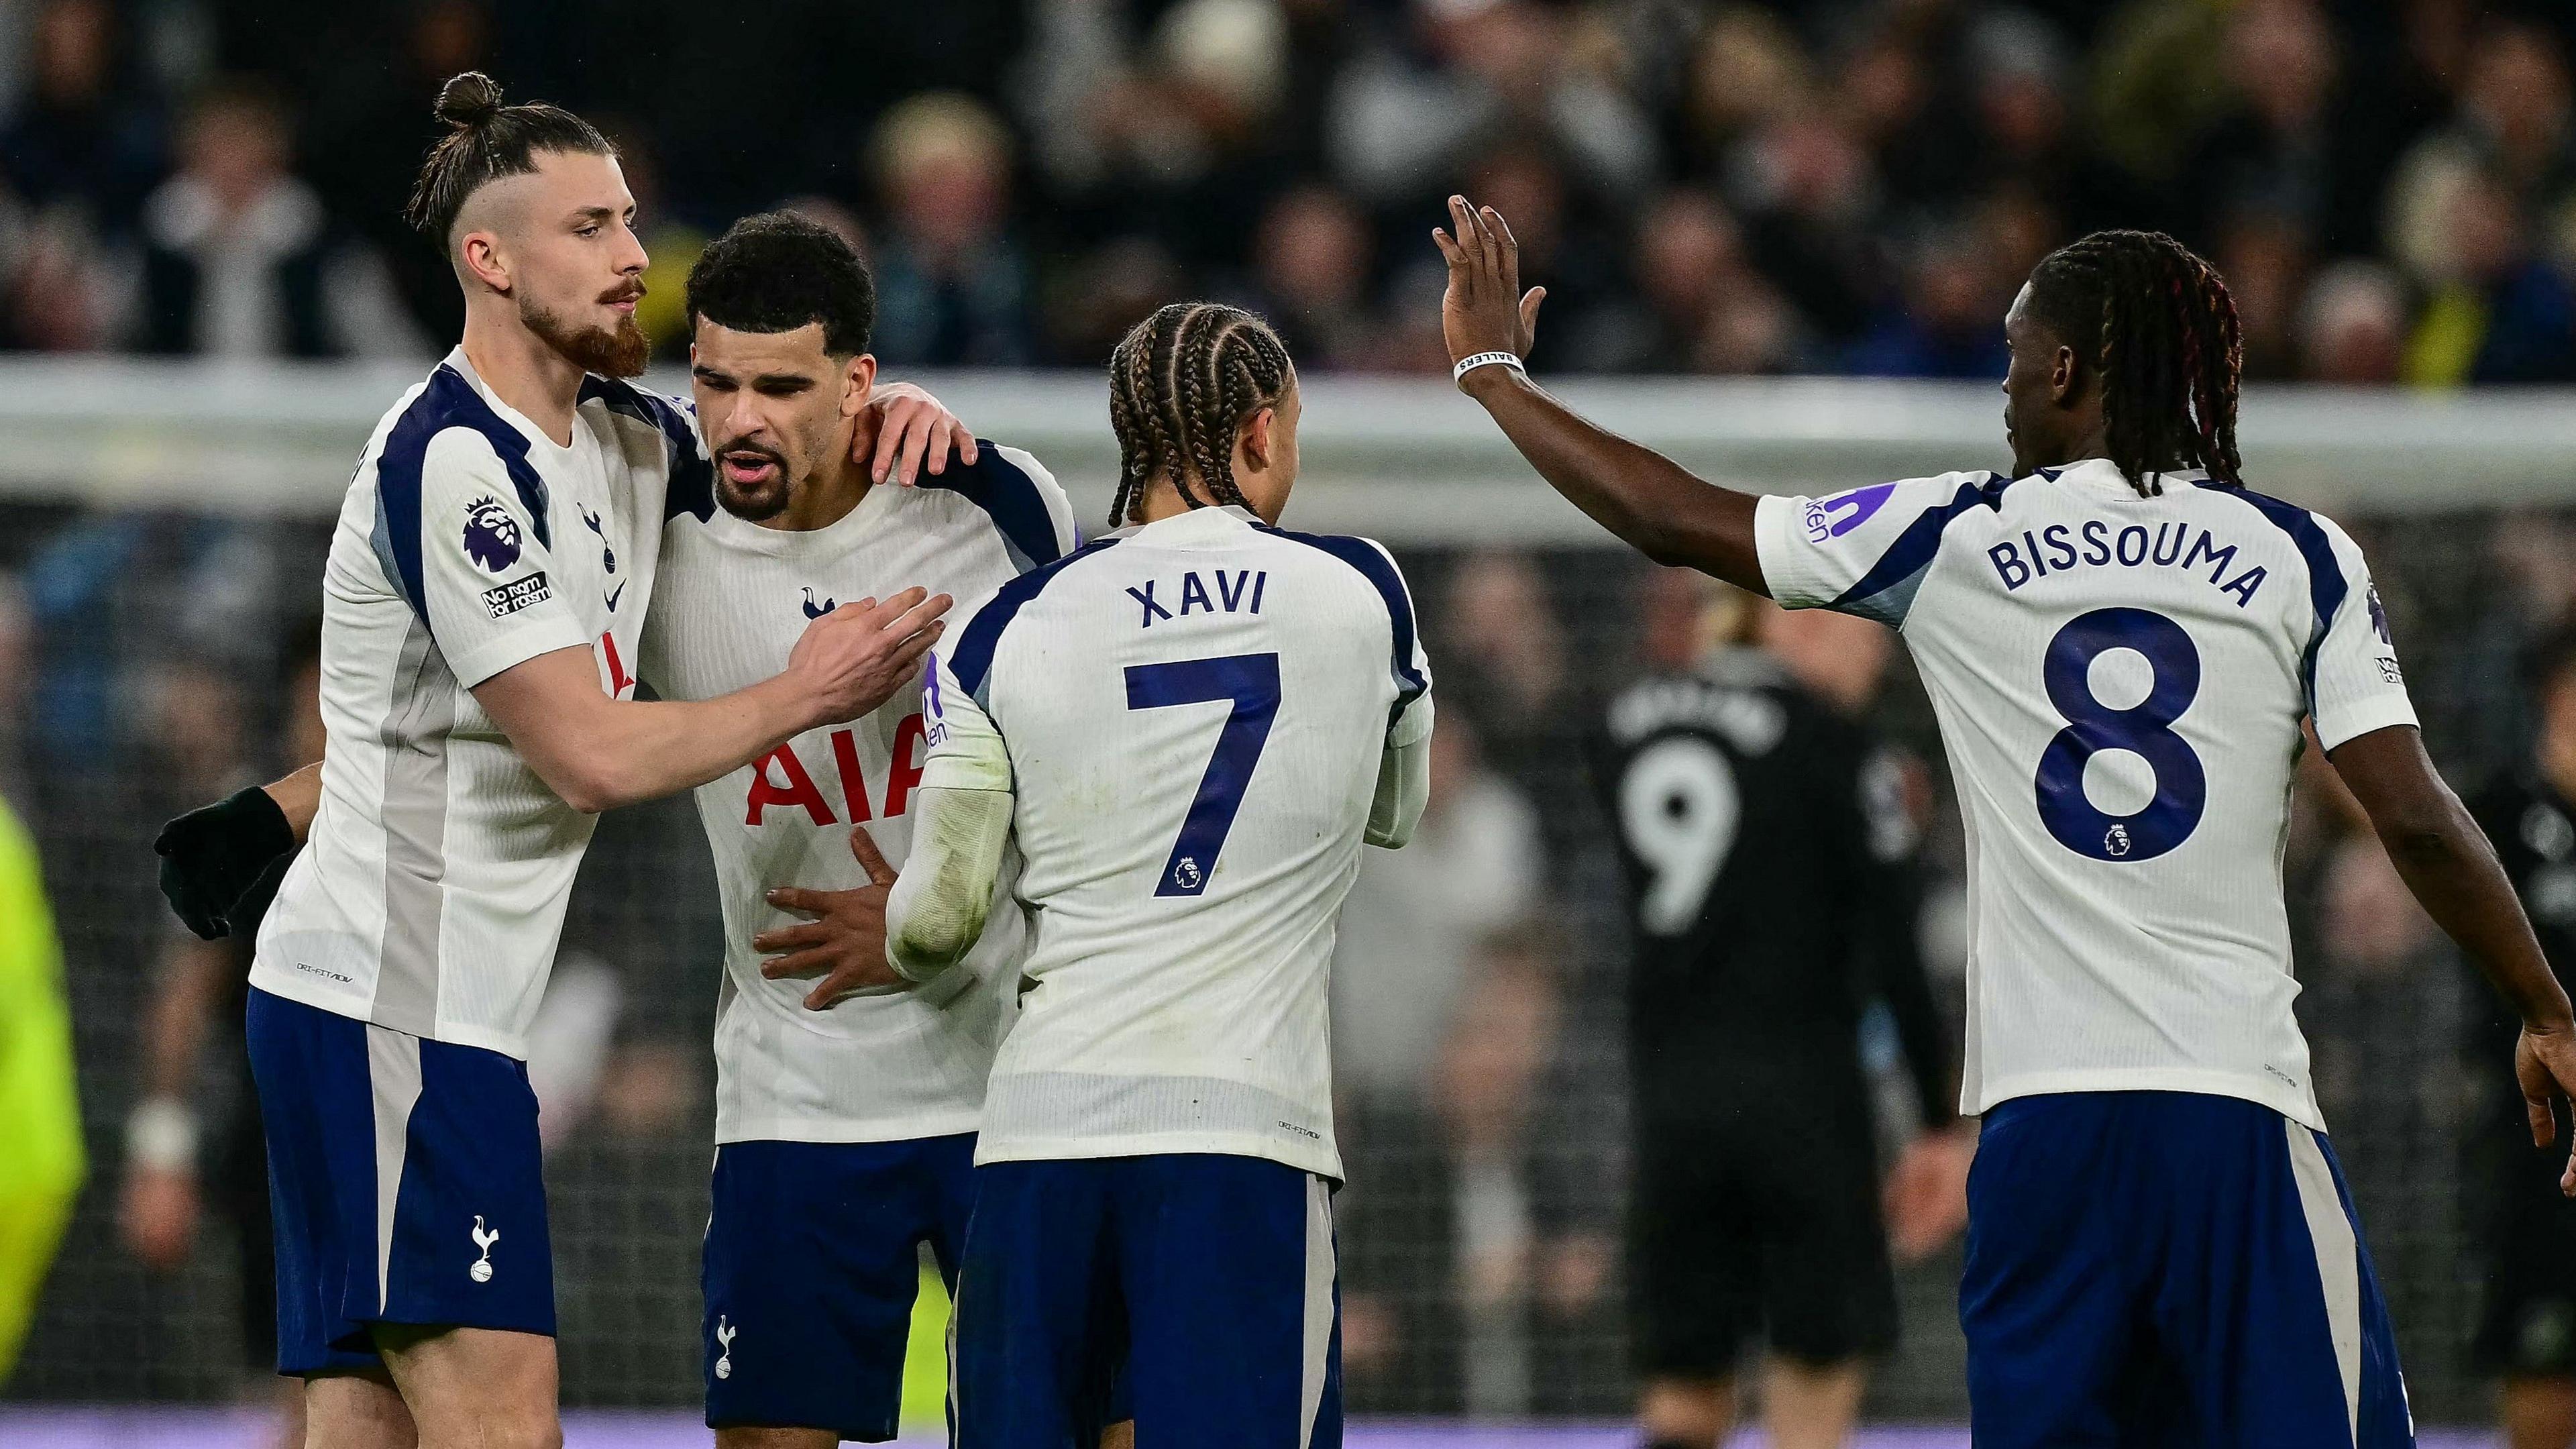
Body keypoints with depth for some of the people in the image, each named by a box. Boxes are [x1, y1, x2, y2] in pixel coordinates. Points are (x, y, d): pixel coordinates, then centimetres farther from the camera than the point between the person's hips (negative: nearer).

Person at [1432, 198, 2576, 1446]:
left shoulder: (1954, 538, 5)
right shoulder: (2301, 557, 4)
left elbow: (1672, 520, 13)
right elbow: (2418, 822, -1)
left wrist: (1494, 373, 28)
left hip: (2043, 1112, 1)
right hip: (2239, 1108, -1)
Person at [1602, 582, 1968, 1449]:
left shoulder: (1629, 721, 10)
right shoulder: (1832, 743, -8)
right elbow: (1896, 950, -10)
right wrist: (1943, 1123, -4)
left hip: (1669, 1091, 5)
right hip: (1803, 1086, -5)